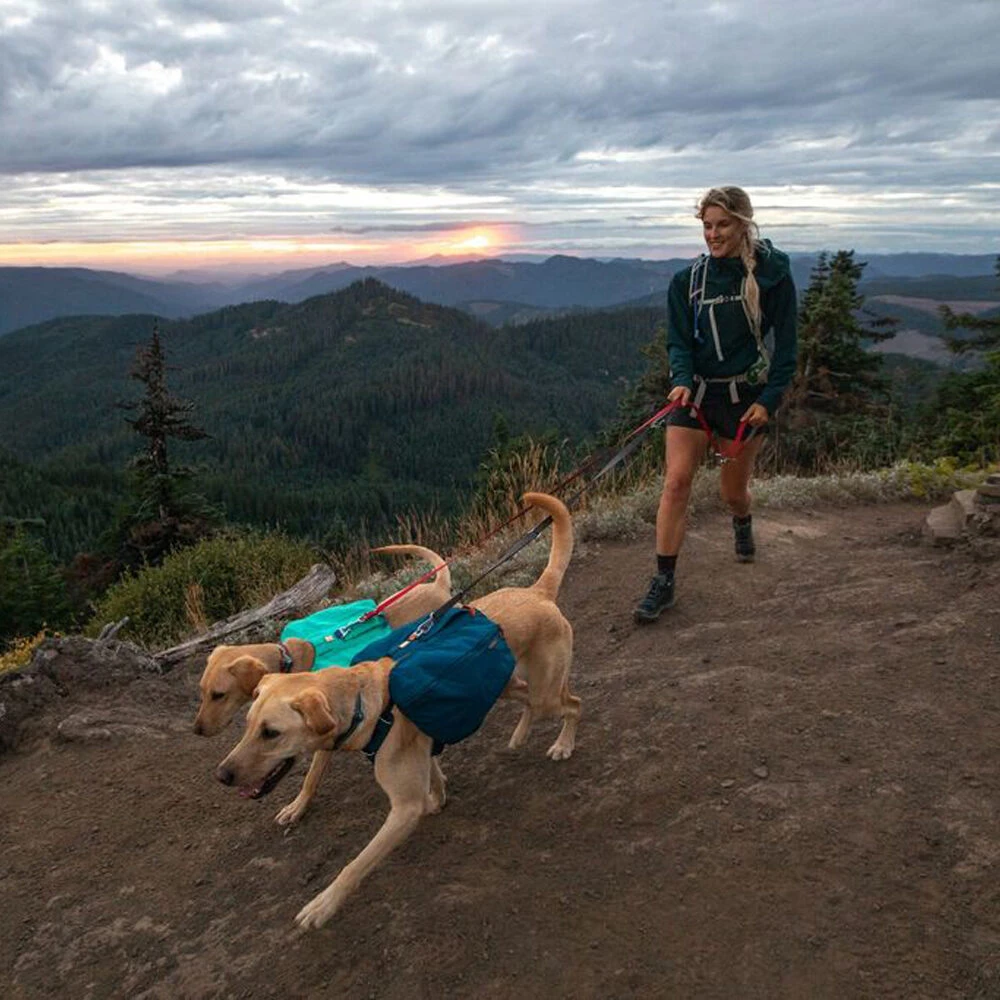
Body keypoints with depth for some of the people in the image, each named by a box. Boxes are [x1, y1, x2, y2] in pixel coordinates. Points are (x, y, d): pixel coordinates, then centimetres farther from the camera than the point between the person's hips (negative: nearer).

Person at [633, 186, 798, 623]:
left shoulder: (772, 274, -5)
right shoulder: (688, 280, 2)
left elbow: (785, 344, -3)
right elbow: (678, 340, 0)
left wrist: (769, 399, -11)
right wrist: (681, 380, -19)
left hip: (746, 394, -1)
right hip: (695, 390, 1)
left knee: (733, 489, 11)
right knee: (676, 481, -13)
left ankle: (742, 524, 50)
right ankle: (663, 582, -7)